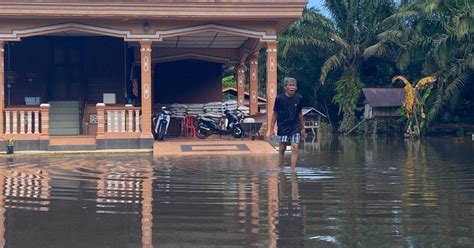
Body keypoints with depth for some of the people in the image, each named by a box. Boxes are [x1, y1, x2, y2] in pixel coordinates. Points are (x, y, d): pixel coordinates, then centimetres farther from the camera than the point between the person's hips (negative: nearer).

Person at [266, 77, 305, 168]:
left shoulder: (298, 98, -1)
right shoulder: (279, 98, -7)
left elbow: (300, 113, 10)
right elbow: (275, 114, 1)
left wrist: (302, 128, 13)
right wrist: (271, 129, 0)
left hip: (295, 128, 1)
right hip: (282, 128, -1)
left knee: (295, 148, -10)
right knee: (282, 149, 6)